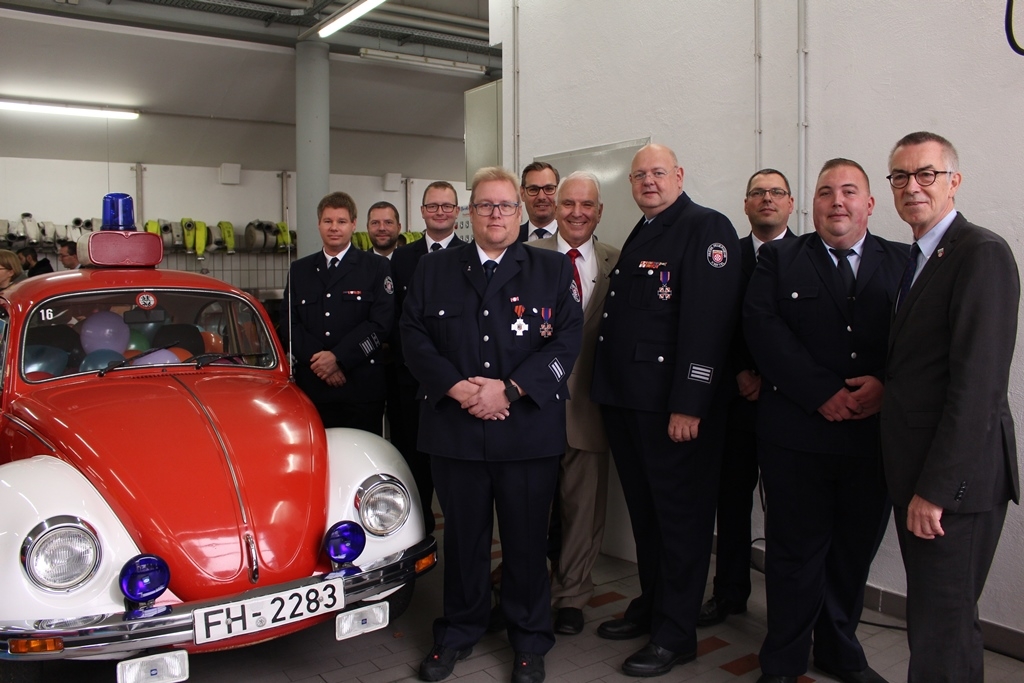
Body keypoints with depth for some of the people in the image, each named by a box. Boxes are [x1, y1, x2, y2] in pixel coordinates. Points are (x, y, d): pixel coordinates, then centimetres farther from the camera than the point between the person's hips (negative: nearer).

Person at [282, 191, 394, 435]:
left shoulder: (376, 267, 4)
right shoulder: (299, 270, 15)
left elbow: (381, 322, -6)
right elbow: (290, 325, 7)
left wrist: (338, 357, -13)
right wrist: (318, 360, -9)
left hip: (362, 389, -3)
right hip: (311, 388, 3)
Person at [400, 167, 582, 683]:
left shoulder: (553, 270, 5)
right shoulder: (433, 271, 10)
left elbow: (566, 341, -3)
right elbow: (414, 337, 4)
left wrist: (509, 389, -13)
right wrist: (456, 388, -10)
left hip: (529, 430, -1)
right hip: (455, 428, 1)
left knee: (527, 539, 8)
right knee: (463, 536, 12)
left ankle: (530, 641, 27)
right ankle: (457, 633, 31)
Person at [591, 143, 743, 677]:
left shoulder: (707, 228, -9)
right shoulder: (637, 237, 18)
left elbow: (708, 319, -19)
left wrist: (689, 405, -24)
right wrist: (608, 390, 10)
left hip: (675, 405, -8)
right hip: (625, 400, 8)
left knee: (681, 515, 4)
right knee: (644, 509, 19)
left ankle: (676, 633, 17)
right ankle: (650, 604, 36)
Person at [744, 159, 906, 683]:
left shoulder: (904, 262, 10)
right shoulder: (778, 260, 5)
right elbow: (763, 328, -8)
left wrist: (886, 385, -17)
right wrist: (823, 393, -16)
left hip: (875, 430, 3)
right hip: (797, 433, -2)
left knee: (855, 549, 14)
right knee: (796, 550, 6)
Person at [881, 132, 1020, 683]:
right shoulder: (916, 259, 15)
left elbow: (977, 383, -20)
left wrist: (935, 488, -21)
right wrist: (882, 385, 1)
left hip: (956, 475, -9)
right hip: (916, 471, 9)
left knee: (941, 623, -1)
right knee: (928, 616, 18)